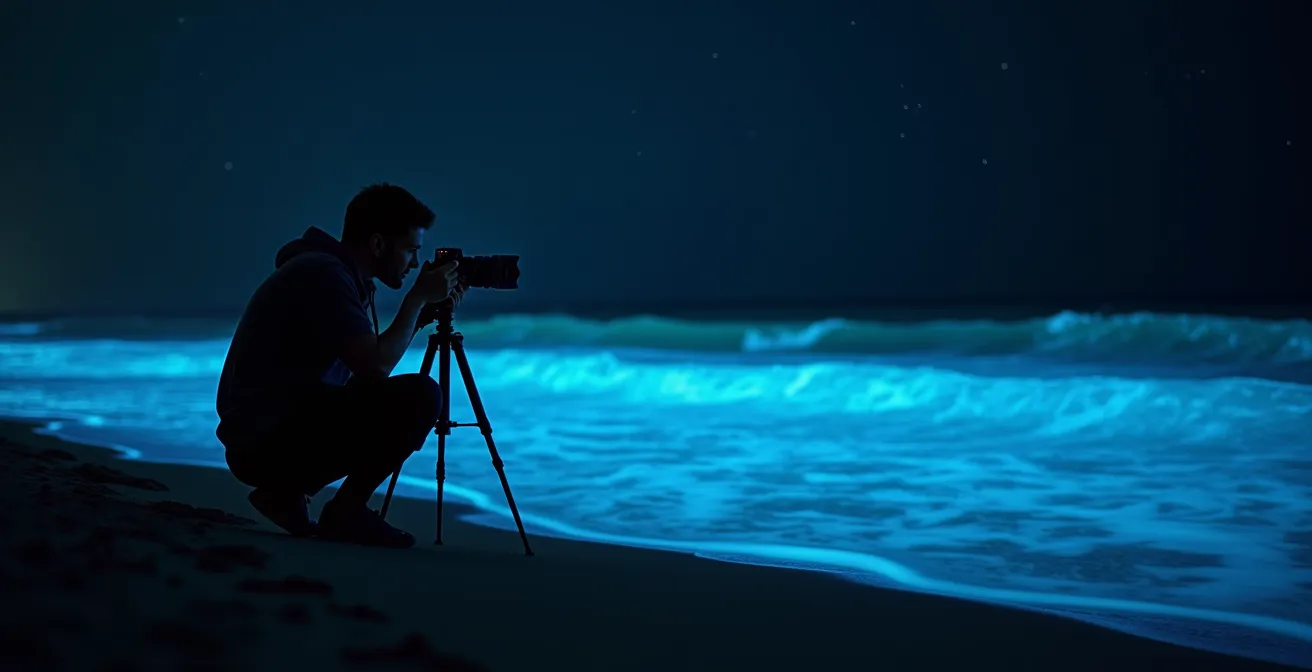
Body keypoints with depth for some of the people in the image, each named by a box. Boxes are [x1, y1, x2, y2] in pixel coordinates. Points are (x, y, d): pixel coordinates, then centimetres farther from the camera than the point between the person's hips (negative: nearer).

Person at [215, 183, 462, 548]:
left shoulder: (337, 273, 15)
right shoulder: (322, 273, -15)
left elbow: (372, 362, 20)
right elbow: (376, 366, -22)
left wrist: (423, 310, 12)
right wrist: (418, 298, -10)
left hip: (270, 435, 10)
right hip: (266, 439, -10)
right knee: (419, 396, -17)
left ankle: (287, 489, 14)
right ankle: (346, 512, -4)